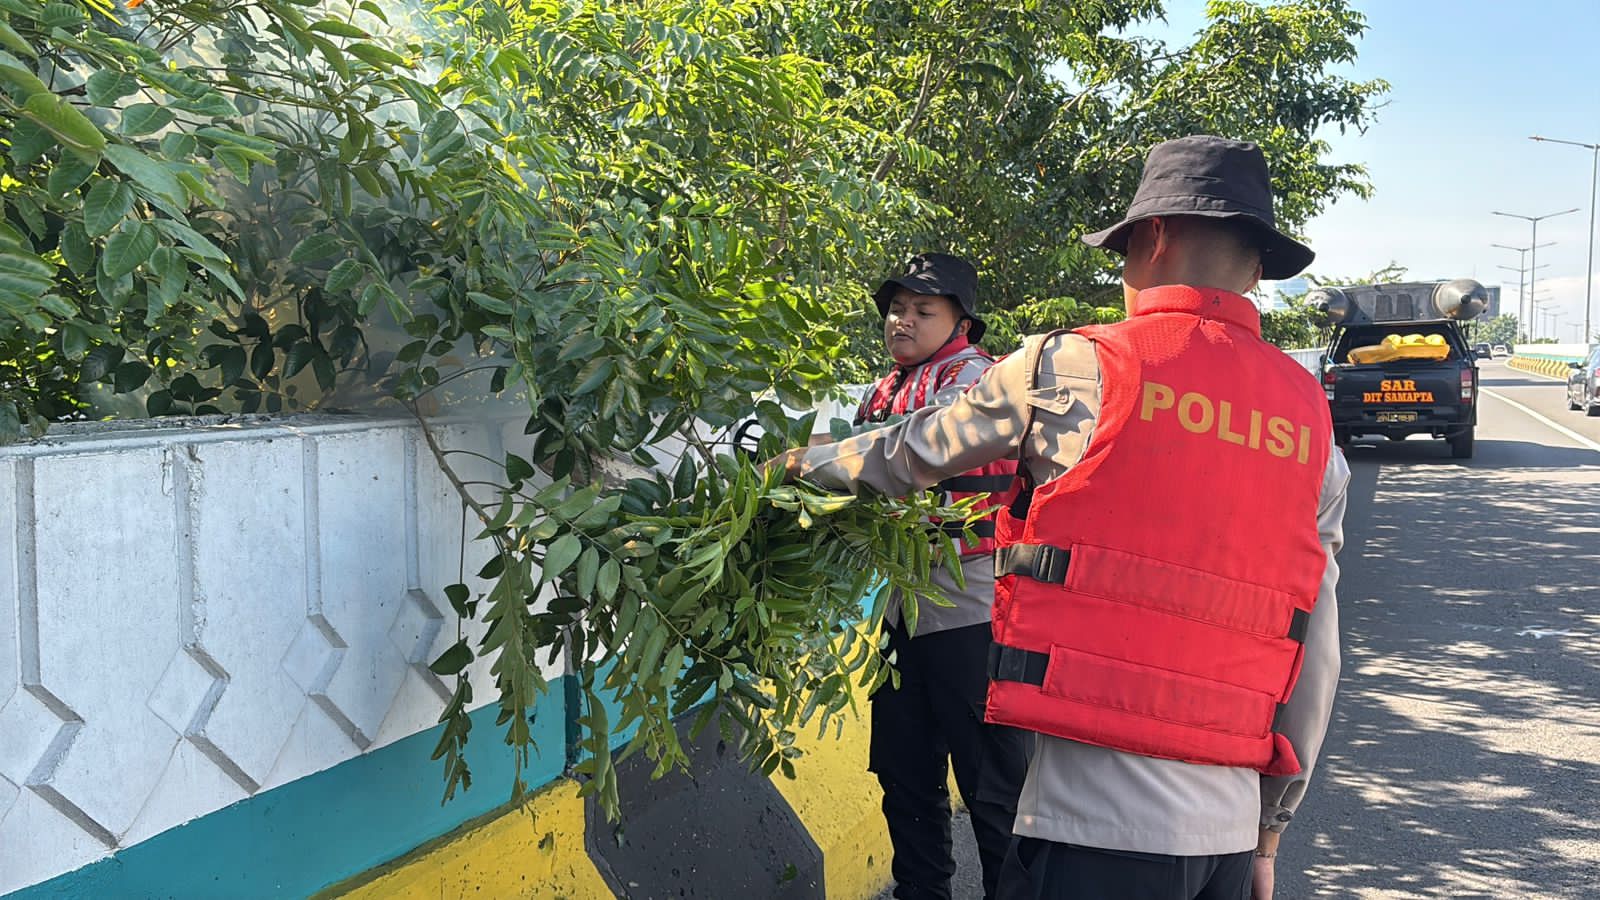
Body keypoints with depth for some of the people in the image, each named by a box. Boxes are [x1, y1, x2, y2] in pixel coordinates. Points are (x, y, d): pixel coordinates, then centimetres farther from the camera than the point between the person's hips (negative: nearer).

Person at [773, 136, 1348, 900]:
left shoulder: (1068, 369, -6)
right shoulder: (1312, 423, 8)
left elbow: (906, 456, 9)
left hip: (1093, 822, -5)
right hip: (1229, 833, 6)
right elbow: (1318, 652, 10)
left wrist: (806, 462, 30)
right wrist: (1268, 830, 20)